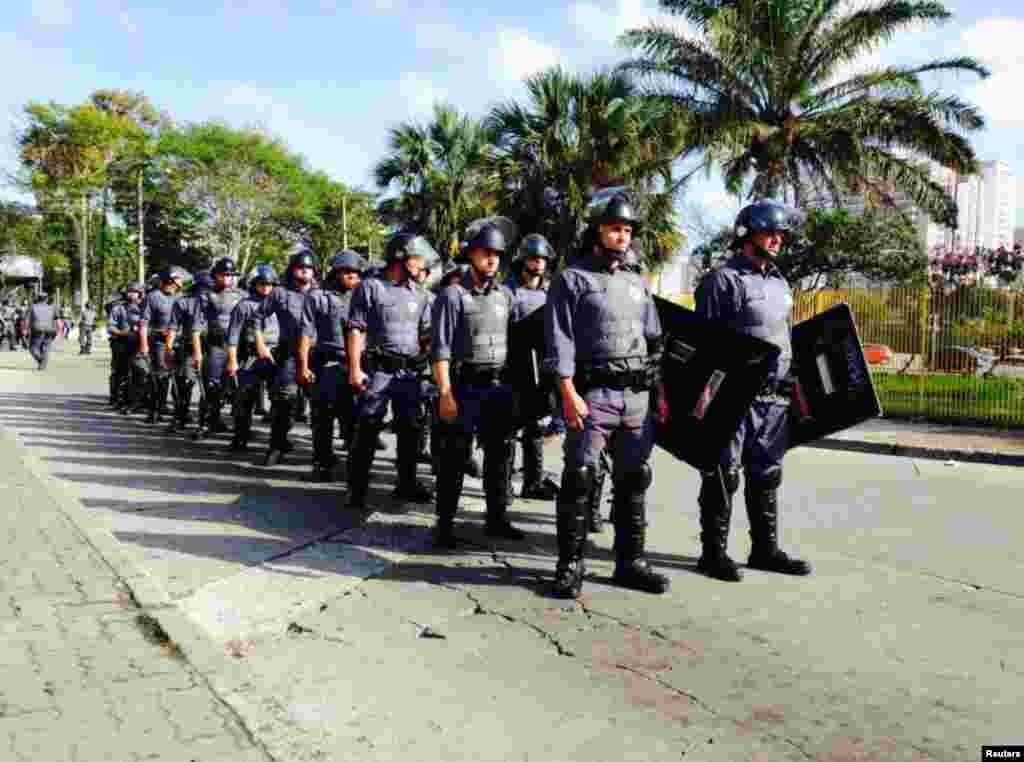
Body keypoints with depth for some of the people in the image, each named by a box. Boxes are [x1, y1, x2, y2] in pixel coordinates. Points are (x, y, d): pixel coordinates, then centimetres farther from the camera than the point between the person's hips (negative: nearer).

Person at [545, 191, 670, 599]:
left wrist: (660, 392, 13)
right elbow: (560, 340, -8)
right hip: (593, 394, -6)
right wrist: (570, 394, -17)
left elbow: (654, 343, 21)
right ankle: (571, 565, 4)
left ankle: (630, 563, 19)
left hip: (638, 396, 6)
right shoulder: (572, 280, 0)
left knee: (634, 480, 9)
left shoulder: (638, 285, 18)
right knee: (578, 480, -6)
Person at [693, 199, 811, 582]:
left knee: (767, 475, 14)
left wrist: (793, 383, 18)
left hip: (775, 397, 8)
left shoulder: (779, 282, 17)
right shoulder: (722, 279, -7)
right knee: (723, 476, -1)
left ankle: (765, 548, 24)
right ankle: (714, 552, 9)